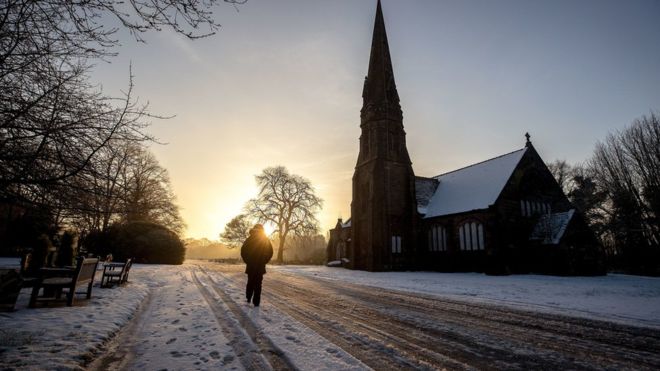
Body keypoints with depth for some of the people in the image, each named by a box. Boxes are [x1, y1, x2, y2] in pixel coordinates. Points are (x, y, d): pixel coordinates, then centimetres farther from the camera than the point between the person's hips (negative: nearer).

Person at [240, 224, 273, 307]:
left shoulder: (250, 239, -1)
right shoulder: (266, 239, 0)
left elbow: (243, 250, -5)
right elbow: (270, 252, -3)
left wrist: (247, 261, 4)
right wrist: (264, 261, 6)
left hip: (250, 265, 1)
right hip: (260, 266, 0)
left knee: (250, 282, 18)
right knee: (258, 284, 5)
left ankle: (248, 298, 20)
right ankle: (256, 302, 4)